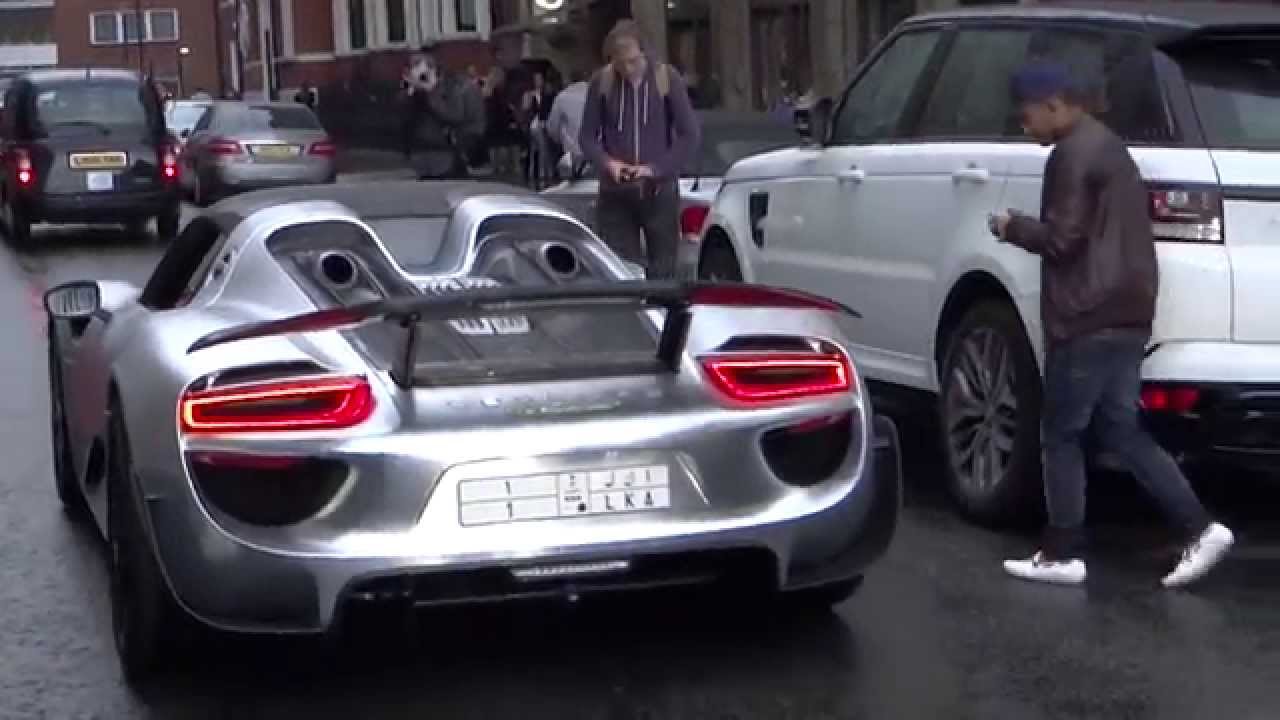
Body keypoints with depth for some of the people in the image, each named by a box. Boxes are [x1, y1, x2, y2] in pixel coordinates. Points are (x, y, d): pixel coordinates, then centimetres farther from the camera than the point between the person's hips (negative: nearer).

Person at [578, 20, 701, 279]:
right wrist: (607, 162, -11)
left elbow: (691, 135, -2)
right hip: (614, 193, 1)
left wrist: (657, 168, -12)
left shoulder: (667, 79, -3)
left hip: (659, 190, -1)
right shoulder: (601, 82, 1)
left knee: (662, 271, 0)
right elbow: (587, 136, 8)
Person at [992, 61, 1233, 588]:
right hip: (1124, 312, 10)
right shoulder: (1106, 147, 20)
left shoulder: (1074, 154, -13)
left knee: (1061, 435, 0)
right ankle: (1200, 529, 3)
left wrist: (1012, 227, -1)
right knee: (1120, 431, 11)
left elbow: (1062, 238, -17)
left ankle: (1061, 555, 6)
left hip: (1089, 317, -10)